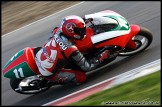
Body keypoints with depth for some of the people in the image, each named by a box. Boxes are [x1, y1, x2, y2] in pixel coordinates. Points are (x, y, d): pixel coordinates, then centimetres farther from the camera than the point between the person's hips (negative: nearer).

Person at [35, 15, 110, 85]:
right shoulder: (71, 49, -29)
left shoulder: (58, 31, -12)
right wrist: (102, 57, -11)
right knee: (82, 77, -6)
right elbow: (86, 67, -19)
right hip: (49, 74, -7)